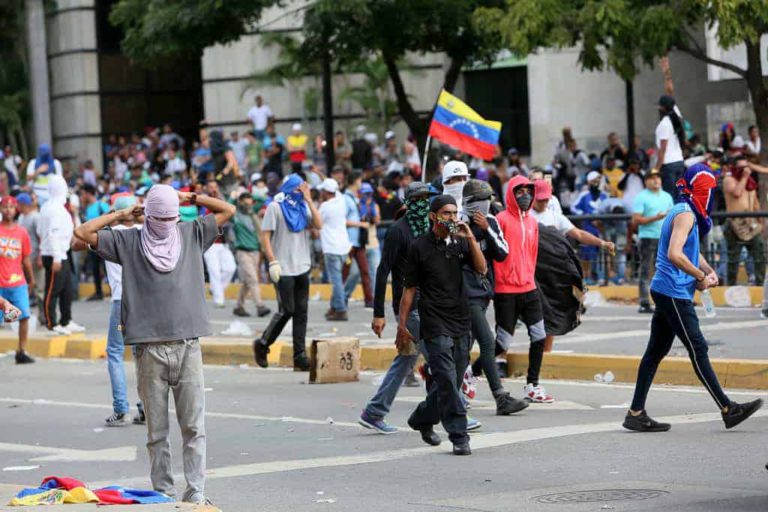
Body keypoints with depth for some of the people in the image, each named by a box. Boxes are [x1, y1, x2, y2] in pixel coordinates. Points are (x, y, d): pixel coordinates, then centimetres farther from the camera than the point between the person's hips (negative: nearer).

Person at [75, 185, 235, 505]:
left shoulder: (192, 235, 12)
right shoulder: (129, 242, 7)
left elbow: (228, 210, 20)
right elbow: (83, 232, 2)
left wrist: (191, 198, 14)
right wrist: (122, 214, 6)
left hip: (188, 346, 1)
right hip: (150, 349, -1)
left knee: (194, 427, -4)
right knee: (157, 430, 2)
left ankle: (195, 493, -3)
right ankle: (163, 493, 8)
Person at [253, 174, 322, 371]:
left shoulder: (303, 206, 11)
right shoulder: (275, 207, -4)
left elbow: (318, 225, -3)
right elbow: (265, 236, -8)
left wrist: (309, 200, -7)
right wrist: (273, 262, -15)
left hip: (302, 267, 5)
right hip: (283, 269, -5)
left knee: (301, 312, 4)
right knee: (286, 310, -5)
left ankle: (300, 356, 6)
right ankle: (262, 344, 15)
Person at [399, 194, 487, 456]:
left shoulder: (461, 243, 9)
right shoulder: (420, 247, -2)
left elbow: (482, 269, -4)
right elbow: (409, 288, 2)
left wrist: (470, 238, -13)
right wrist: (402, 326, 0)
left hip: (461, 322, 5)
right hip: (435, 324, -5)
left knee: (450, 382, 11)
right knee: (447, 380, -13)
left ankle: (422, 419, 32)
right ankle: (459, 437, -12)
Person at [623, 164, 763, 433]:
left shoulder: (683, 212, 17)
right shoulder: (685, 214, -14)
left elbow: (692, 250, 28)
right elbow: (675, 254, -26)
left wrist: (708, 270, 10)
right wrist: (701, 277, -15)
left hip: (665, 291, 10)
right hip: (674, 293, -10)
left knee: (656, 351, 8)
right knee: (698, 350, -5)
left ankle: (636, 413, 8)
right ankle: (727, 410, 0)